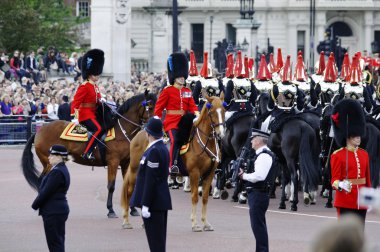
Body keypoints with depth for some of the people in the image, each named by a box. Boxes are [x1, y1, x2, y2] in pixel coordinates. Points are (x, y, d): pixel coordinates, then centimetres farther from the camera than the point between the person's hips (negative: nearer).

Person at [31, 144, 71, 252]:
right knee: (58, 242, 16)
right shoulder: (62, 169, 12)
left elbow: (46, 192, -21)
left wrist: (35, 205, -7)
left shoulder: (57, 172, -21)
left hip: (53, 212, -10)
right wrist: (37, 203, 10)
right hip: (59, 210, 10)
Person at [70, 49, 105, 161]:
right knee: (98, 129, -27)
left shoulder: (95, 86, 15)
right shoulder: (84, 87, -12)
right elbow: (76, 102, -16)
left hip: (93, 113, 10)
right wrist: (76, 117, -22)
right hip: (86, 114, -10)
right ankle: (87, 153, -30)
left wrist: (101, 100, -1)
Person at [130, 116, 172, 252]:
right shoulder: (163, 148, 11)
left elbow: (150, 180, -22)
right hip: (162, 202, 10)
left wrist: (145, 205, -20)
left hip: (154, 203, -10)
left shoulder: (154, 151, -19)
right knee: (159, 241, 15)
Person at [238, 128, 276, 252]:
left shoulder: (264, 156, -17)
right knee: (259, 225, 16)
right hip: (257, 194, 11)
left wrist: (244, 175, -14)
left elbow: (258, 176, -27)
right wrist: (245, 174, 4)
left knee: (258, 225, -8)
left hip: (258, 195, -11)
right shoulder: (261, 154, 16)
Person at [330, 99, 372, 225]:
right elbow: (334, 180, -9)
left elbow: (367, 180, 16)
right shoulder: (338, 155, -7)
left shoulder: (364, 154, 11)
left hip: (361, 203, 6)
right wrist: (341, 185, -32)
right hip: (345, 202, -6)